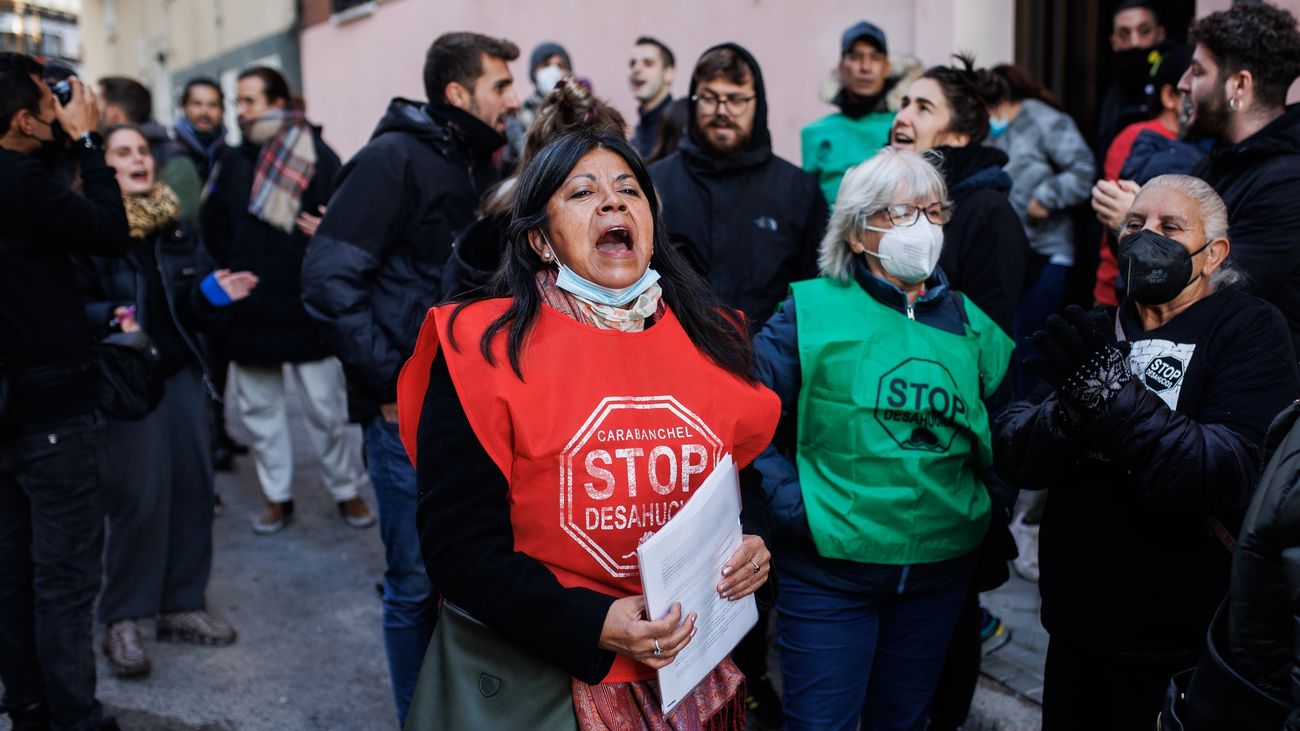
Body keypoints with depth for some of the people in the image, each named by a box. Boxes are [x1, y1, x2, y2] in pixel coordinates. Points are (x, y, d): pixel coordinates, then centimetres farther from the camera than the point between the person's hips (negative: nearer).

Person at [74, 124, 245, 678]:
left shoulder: (176, 227, 11)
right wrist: (112, 317, -28)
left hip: (181, 371, 6)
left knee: (192, 487, 6)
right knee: (139, 498, -6)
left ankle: (182, 606, 19)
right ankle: (122, 620, 9)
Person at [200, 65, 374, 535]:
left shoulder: (318, 157, -6)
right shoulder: (232, 164, 7)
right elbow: (214, 236, 7)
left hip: (306, 313, -4)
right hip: (248, 315, 5)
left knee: (325, 408, 4)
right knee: (258, 409, 12)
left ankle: (347, 490, 21)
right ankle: (277, 497, 26)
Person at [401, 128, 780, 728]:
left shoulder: (712, 338, 2)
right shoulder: (485, 347, -12)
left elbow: (746, 472, 15)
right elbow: (459, 542, -14)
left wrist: (752, 539, -6)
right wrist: (590, 626, -23)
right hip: (544, 672, -4)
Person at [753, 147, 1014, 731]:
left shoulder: (969, 325, 6)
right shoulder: (811, 311, -8)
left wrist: (989, 510, 2)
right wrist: (793, 507, -17)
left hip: (941, 568, 4)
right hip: (829, 568, -4)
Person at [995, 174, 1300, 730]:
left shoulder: (1250, 330, -8)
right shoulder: (1096, 333, 7)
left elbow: (1226, 475, -23)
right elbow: (1013, 454, -6)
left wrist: (1114, 397, -32)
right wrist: (1069, 414, -25)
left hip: (1180, 645, -4)